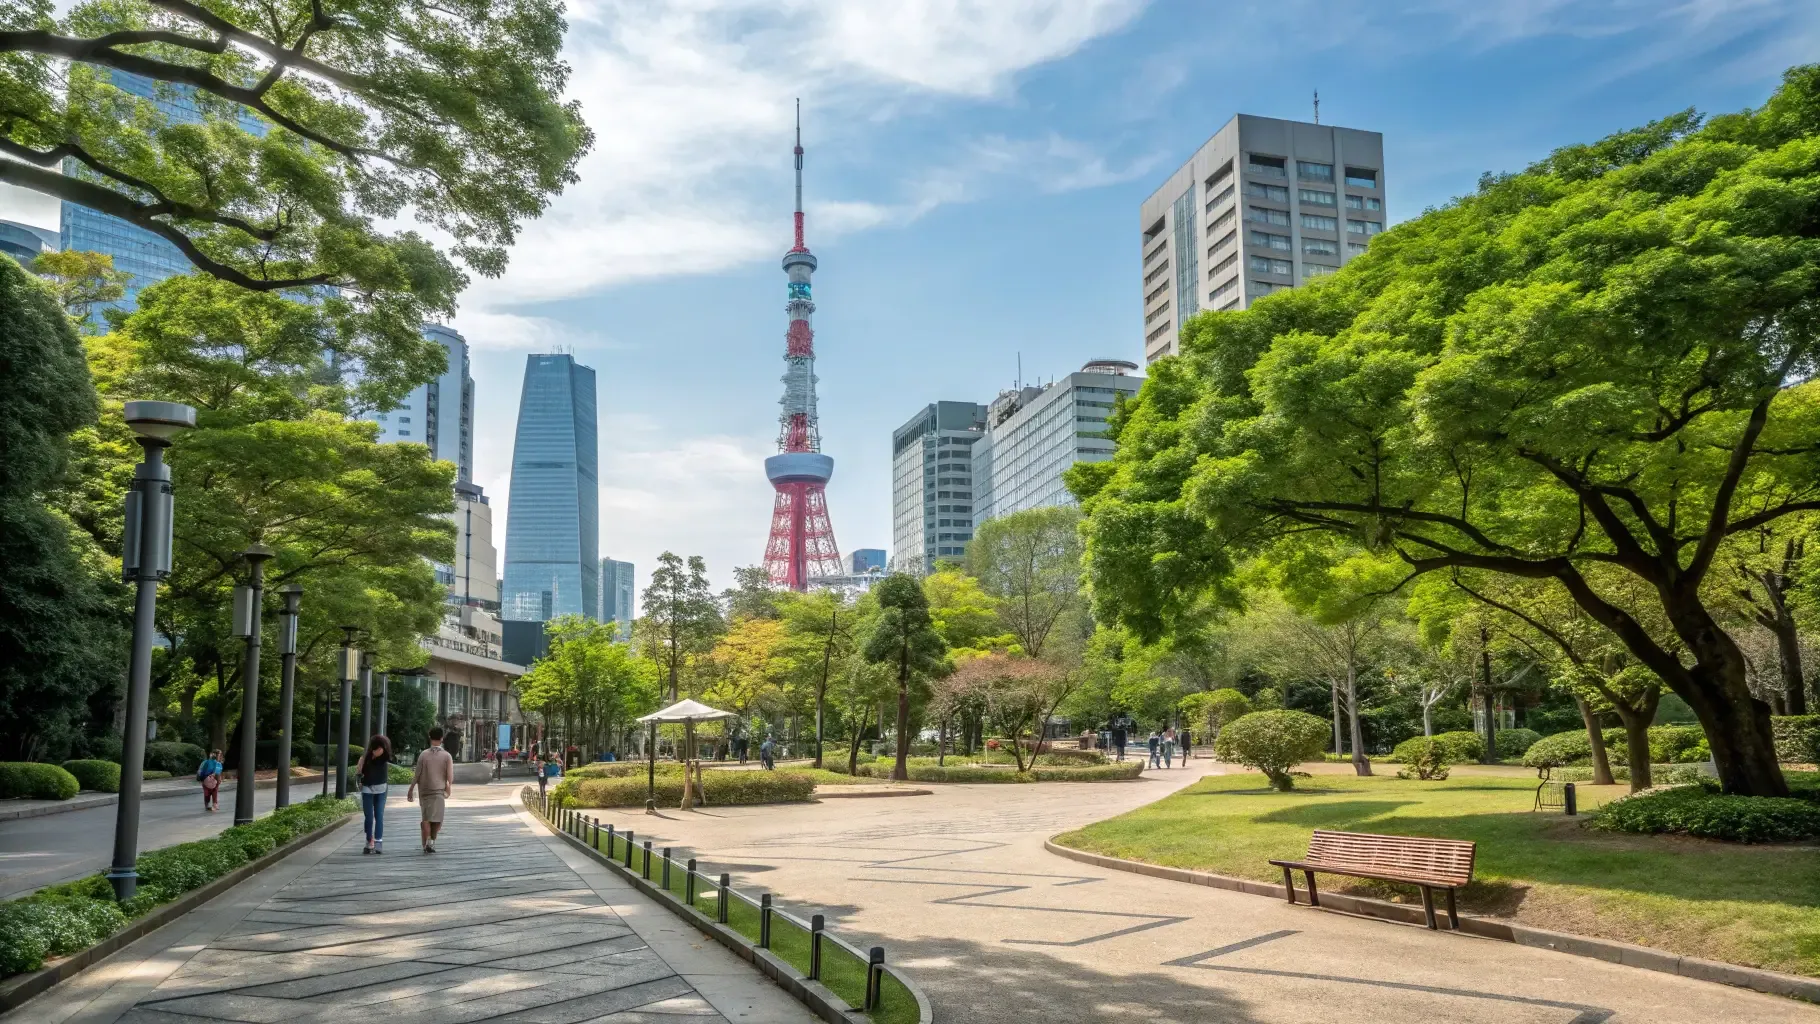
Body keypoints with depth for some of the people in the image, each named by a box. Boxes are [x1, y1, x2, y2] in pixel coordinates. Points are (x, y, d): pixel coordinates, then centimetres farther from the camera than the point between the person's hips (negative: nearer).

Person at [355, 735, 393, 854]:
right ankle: (370, 843, 12)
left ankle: (378, 843, -7)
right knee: (369, 817, 2)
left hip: (381, 790, 0)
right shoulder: (365, 758, -10)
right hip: (367, 789, 0)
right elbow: (357, 773, -6)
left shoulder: (384, 758, -6)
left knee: (379, 816, -4)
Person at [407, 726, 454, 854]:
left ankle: (427, 842, 4)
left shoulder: (423, 755, -4)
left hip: (424, 790, 2)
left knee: (426, 818, 10)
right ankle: (432, 840, -12)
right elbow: (450, 776, -8)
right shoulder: (446, 756, -6)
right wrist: (449, 787, 11)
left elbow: (417, 775, -3)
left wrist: (411, 790, 8)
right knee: (437, 818, 5)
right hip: (439, 790, -2)